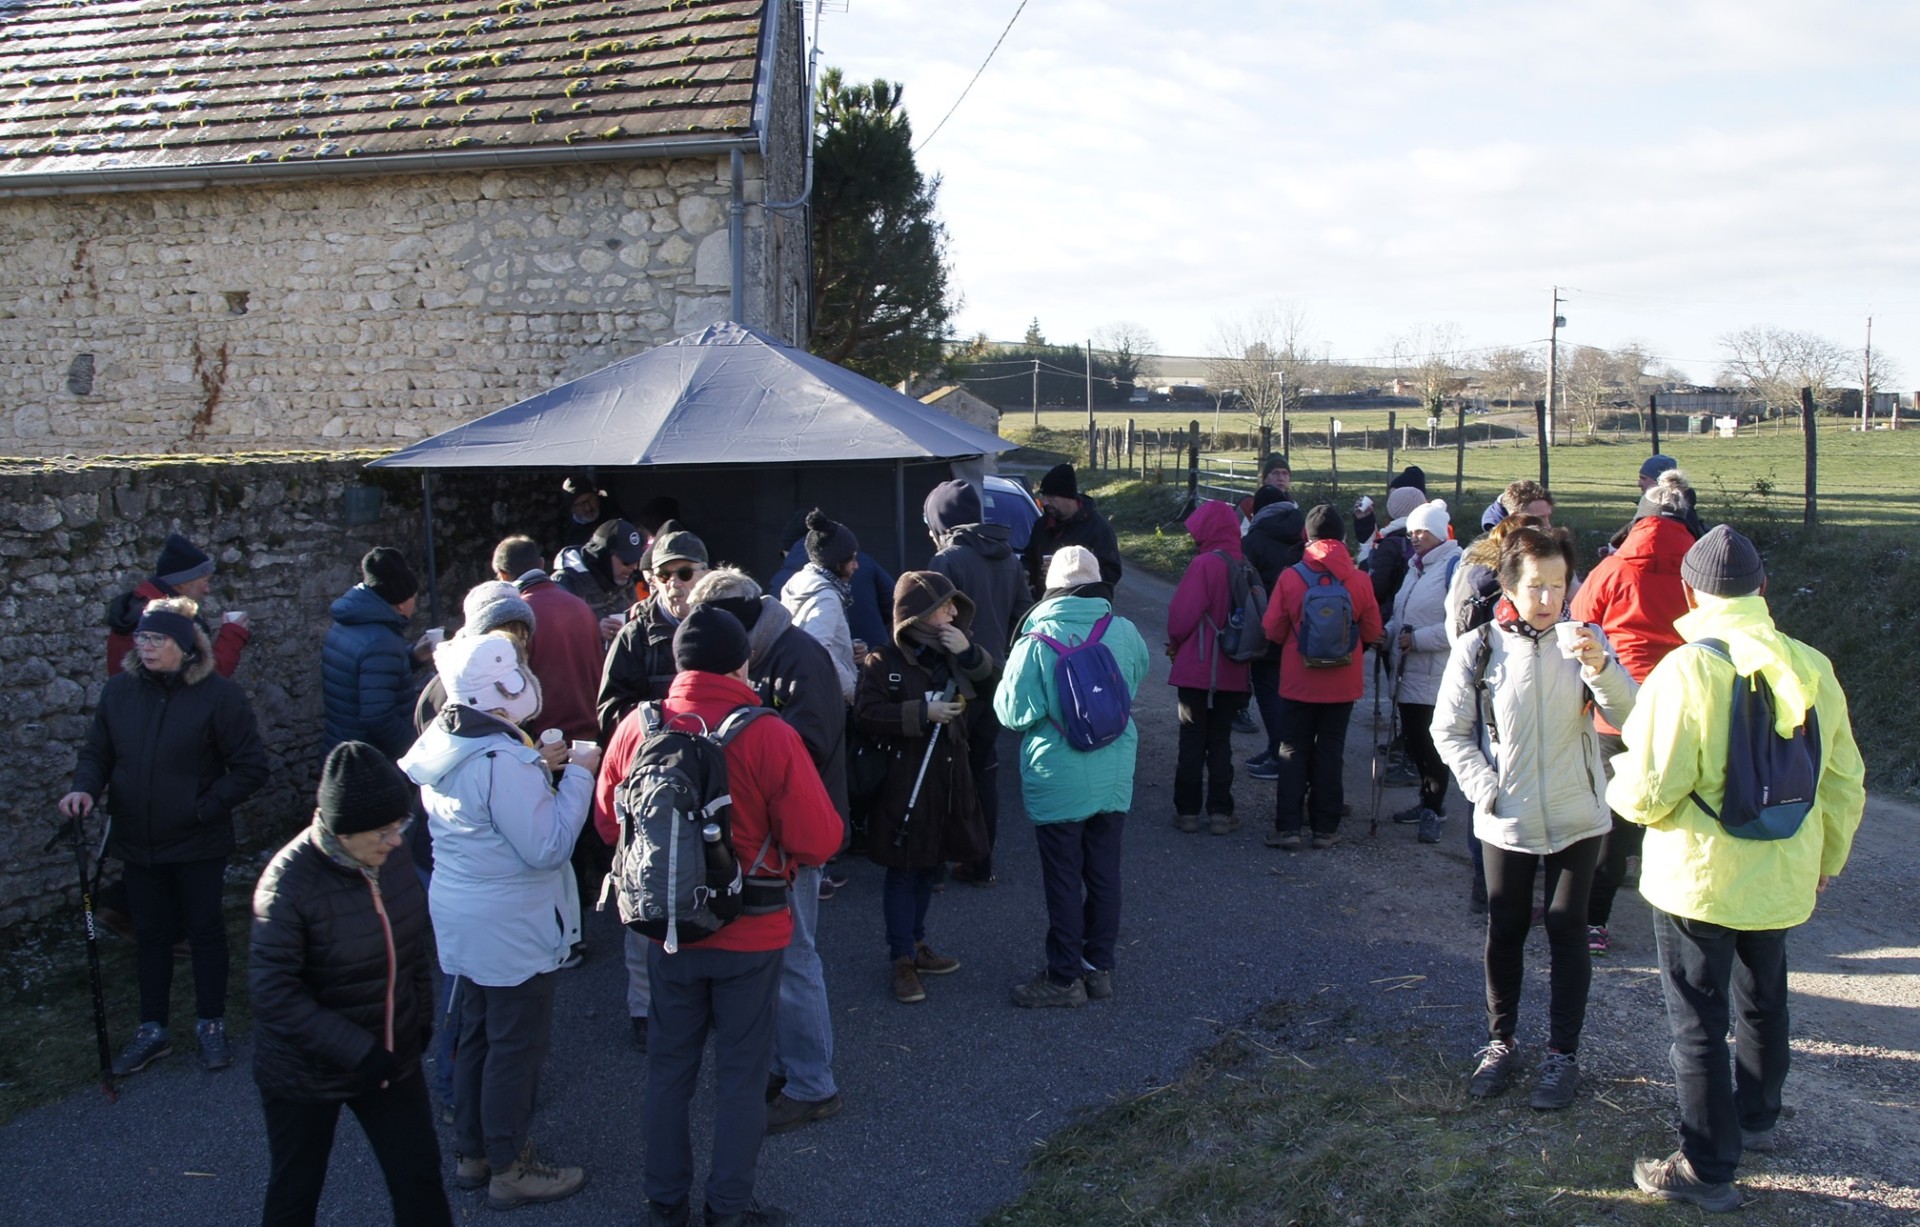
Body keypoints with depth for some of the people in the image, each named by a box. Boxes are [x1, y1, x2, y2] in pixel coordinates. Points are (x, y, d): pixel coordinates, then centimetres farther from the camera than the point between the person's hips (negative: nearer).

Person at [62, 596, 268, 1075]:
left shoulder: (219, 694, -15)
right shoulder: (119, 690, -2)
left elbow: (251, 768, -13)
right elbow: (97, 752, 8)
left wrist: (205, 808, -18)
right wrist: (85, 788, -11)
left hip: (199, 845, -4)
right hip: (138, 843, 4)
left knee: (206, 932, 11)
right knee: (150, 935, 16)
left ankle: (211, 1025, 27)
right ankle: (152, 1030, 30)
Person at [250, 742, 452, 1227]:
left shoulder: (391, 855, -8)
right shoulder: (290, 882, -25)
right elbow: (274, 992, -26)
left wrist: (421, 1018, 7)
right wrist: (357, 1051, -27)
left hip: (391, 1057, 5)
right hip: (305, 1073, -5)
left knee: (421, 1179, 11)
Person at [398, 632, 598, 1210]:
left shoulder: (440, 745, 1)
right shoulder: (505, 761, -28)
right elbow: (547, 847, -25)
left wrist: (538, 768, 4)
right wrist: (576, 776, -18)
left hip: (461, 917, 9)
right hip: (512, 928, -9)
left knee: (476, 1034, 22)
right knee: (517, 1044, 6)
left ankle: (471, 1152, 36)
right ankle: (509, 1169, 19)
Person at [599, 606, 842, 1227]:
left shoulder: (636, 728, -11)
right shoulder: (769, 736, -21)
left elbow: (609, 820, 3)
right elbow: (818, 839, -20)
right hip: (751, 935, -3)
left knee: (669, 1065, 19)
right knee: (742, 1074, 13)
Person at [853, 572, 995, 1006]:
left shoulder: (953, 652, 6)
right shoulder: (885, 662, -12)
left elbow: (996, 680, 4)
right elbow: (866, 714, -18)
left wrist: (970, 653, -13)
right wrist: (922, 713, -22)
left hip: (948, 779, 6)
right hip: (903, 780, -6)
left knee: (927, 865, 17)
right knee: (902, 871, 1)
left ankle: (914, 942, 31)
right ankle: (903, 960, 8)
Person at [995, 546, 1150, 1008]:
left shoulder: (1036, 641, -18)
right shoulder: (1124, 632, -6)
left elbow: (1014, 713, -14)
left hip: (1058, 783, -4)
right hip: (1114, 778, 4)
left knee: (1063, 880, 6)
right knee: (1104, 874, 15)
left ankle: (1065, 977, 16)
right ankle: (1100, 966, 26)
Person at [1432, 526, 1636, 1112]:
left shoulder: (1584, 641, -5)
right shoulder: (1477, 649, -7)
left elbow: (1628, 714, -15)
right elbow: (1449, 730, -1)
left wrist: (1599, 666, -33)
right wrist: (1485, 789, -11)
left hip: (1576, 817, 0)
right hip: (1505, 820, 0)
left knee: (1567, 932, 7)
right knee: (1505, 933, 12)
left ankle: (1563, 1053, 20)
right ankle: (1500, 1043, 27)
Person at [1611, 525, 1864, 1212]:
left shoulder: (1683, 672, -22)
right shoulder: (1812, 668, -4)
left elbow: (1649, 792, -23)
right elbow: (1844, 783, 5)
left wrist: (1620, 779, 1)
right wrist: (1828, 856, 21)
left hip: (1698, 880, -6)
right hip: (1783, 879, 6)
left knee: (1699, 1024, 7)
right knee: (1763, 1002, 26)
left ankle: (1708, 1169, 16)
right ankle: (1755, 1120, 45)